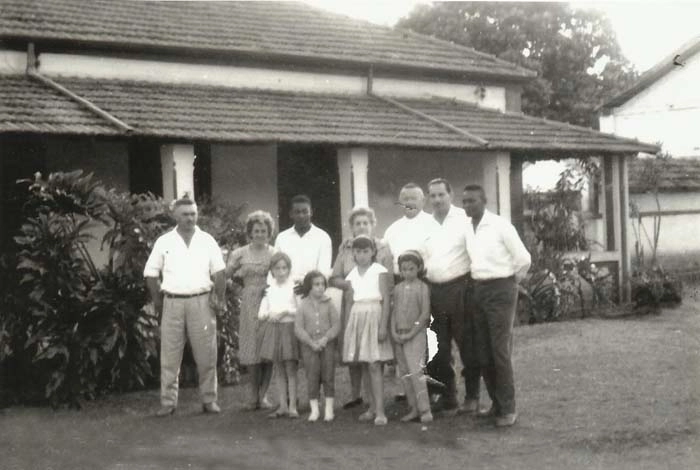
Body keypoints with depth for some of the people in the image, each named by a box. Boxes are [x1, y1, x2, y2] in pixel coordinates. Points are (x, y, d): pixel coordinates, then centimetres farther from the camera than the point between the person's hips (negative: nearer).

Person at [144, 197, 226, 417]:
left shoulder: (207, 240, 6)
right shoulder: (164, 242, 5)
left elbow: (219, 271, 4)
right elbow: (151, 273, 8)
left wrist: (219, 298, -4)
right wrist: (157, 300, 2)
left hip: (201, 301, 0)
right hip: (172, 303, 0)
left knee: (206, 353, 2)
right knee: (169, 355, 2)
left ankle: (209, 399, 11)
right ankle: (168, 401, 8)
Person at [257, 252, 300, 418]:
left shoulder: (294, 287, -4)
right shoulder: (269, 289, 9)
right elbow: (261, 313, 9)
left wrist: (287, 311, -18)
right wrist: (269, 314, -11)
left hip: (290, 328, -4)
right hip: (273, 329, 4)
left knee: (291, 370, -2)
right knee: (279, 370, 9)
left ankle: (292, 406, 3)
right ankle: (283, 406, 14)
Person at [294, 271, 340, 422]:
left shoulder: (328, 304, 2)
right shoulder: (303, 306, 1)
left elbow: (336, 324, -2)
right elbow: (298, 328, -3)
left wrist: (326, 338, -15)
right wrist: (311, 343, -13)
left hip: (327, 344, 0)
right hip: (309, 346, 0)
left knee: (328, 375, 2)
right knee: (312, 377, 1)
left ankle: (329, 409, 10)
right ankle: (314, 409, 9)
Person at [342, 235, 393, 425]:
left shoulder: (379, 271, -3)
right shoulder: (352, 274, 12)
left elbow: (386, 299, -7)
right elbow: (349, 300, 15)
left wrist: (383, 326, -14)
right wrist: (347, 326, 10)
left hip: (374, 315, -5)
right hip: (356, 316, 5)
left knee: (374, 365, -10)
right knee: (363, 365, 5)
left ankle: (380, 411, -9)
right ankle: (372, 406, 15)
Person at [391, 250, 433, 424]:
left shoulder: (422, 287, -4)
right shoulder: (398, 288, 10)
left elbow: (425, 314, -8)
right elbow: (393, 311, 10)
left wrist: (411, 333, -12)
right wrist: (394, 332, -4)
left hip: (416, 334, -5)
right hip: (399, 336, 5)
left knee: (415, 370, -13)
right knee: (404, 373, 6)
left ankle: (425, 409, -9)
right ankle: (413, 408, 13)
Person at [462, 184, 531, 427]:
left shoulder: (501, 226, -11)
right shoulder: (467, 229, 8)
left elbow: (523, 259, -7)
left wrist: (511, 280, 5)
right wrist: (478, 280, 15)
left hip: (501, 289, -7)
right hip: (478, 290, 7)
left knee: (500, 350, -7)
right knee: (483, 352, 8)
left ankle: (508, 409, 2)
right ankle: (496, 403, 20)